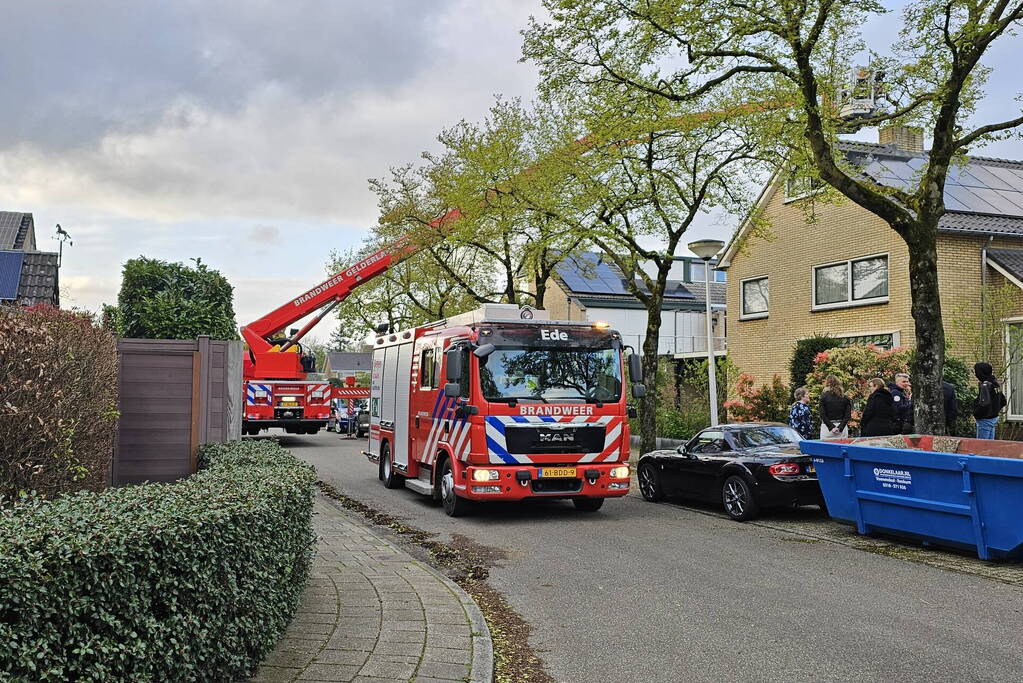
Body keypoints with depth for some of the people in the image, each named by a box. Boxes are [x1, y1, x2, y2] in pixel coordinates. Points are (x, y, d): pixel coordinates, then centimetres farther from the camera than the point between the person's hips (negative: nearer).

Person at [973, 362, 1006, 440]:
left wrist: (976, 414, -15)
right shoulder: (995, 384, 9)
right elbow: (1003, 401, 18)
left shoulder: (985, 385, -20)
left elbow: (984, 403, -30)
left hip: (985, 420, -10)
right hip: (994, 418, 10)